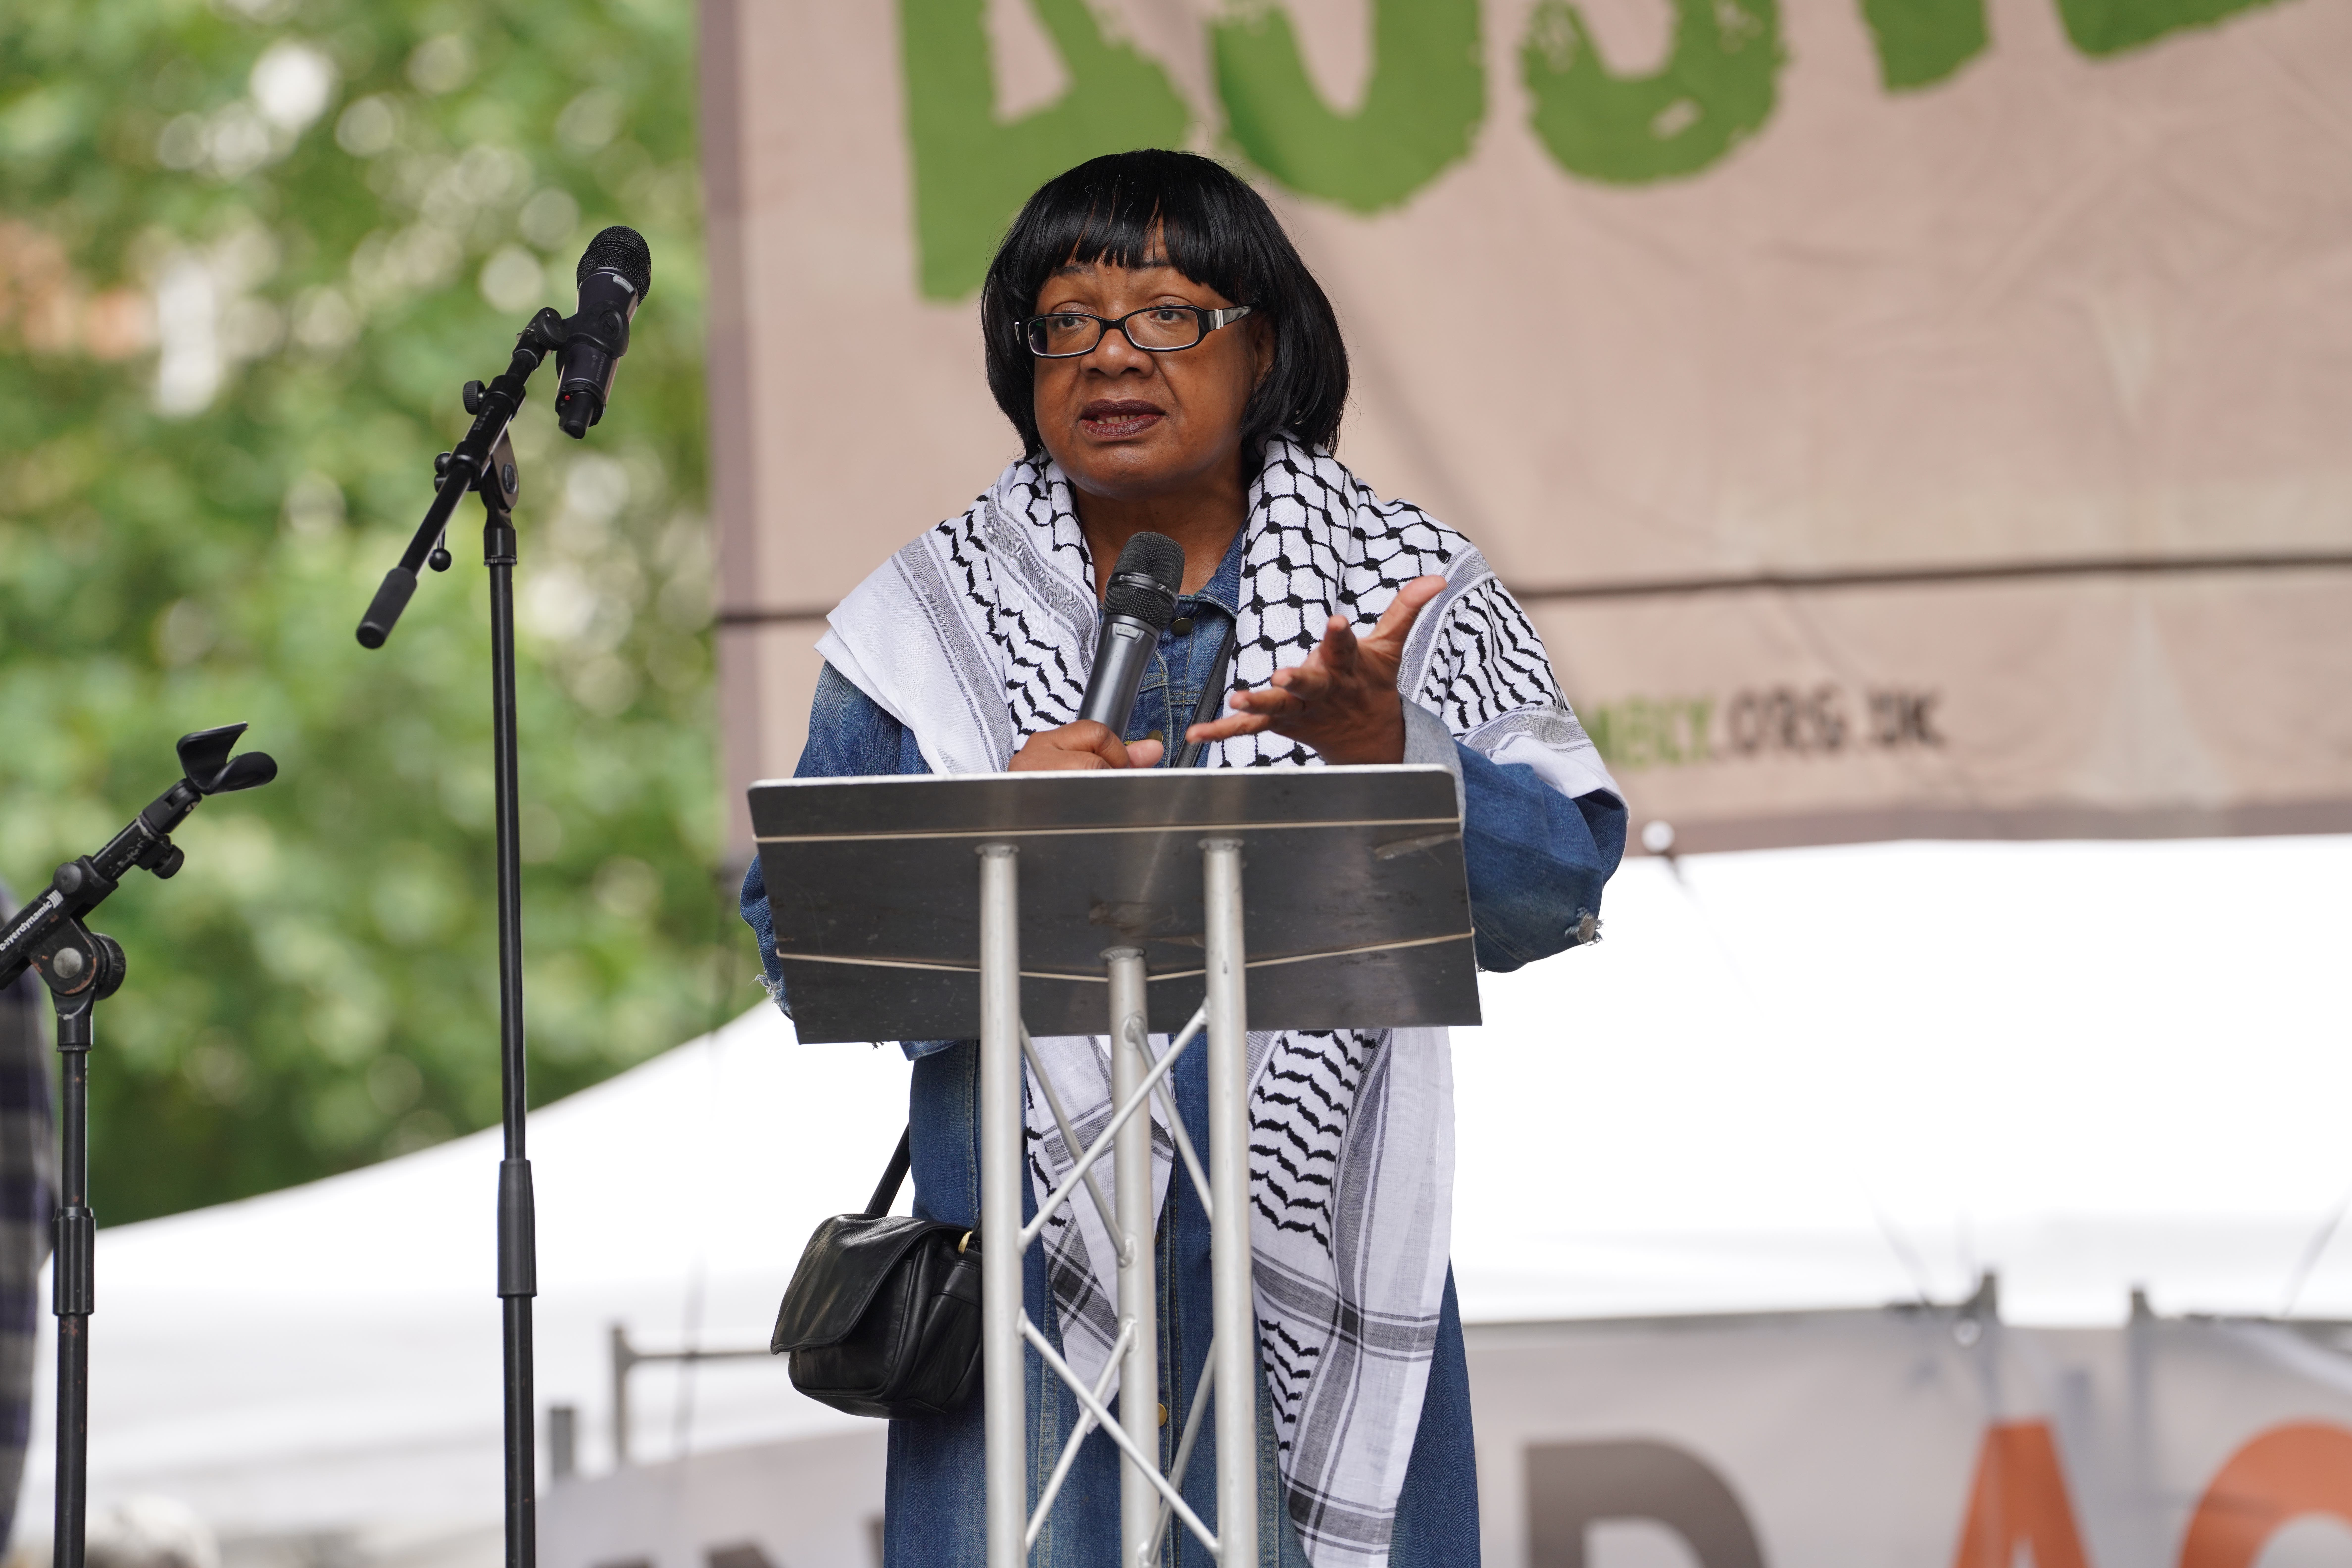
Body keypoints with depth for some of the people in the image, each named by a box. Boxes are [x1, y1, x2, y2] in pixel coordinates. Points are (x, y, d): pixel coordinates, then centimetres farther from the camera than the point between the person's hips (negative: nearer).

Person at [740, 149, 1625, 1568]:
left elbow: (1558, 888, -4)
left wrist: (1381, 744, -21)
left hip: (1321, 1252, 0)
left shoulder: (1407, 590, 5)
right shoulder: (925, 620, 9)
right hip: (1035, 1257, 1)